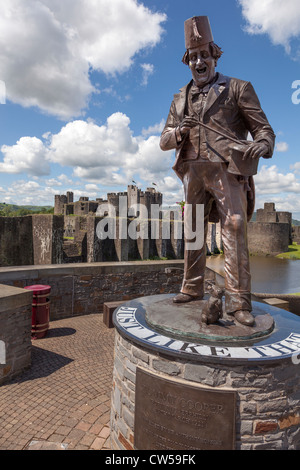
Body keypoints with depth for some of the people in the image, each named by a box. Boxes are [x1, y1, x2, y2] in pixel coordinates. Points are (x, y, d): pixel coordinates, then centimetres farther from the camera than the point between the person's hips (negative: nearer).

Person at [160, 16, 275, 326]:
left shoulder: (237, 88, 10)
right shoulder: (180, 99, 20)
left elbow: (264, 129, 4)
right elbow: (164, 142, 15)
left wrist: (261, 145, -20)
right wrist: (179, 131, -7)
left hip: (226, 169, -4)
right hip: (193, 172, 4)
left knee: (234, 230, -13)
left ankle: (238, 300, -9)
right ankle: (192, 288, 18)